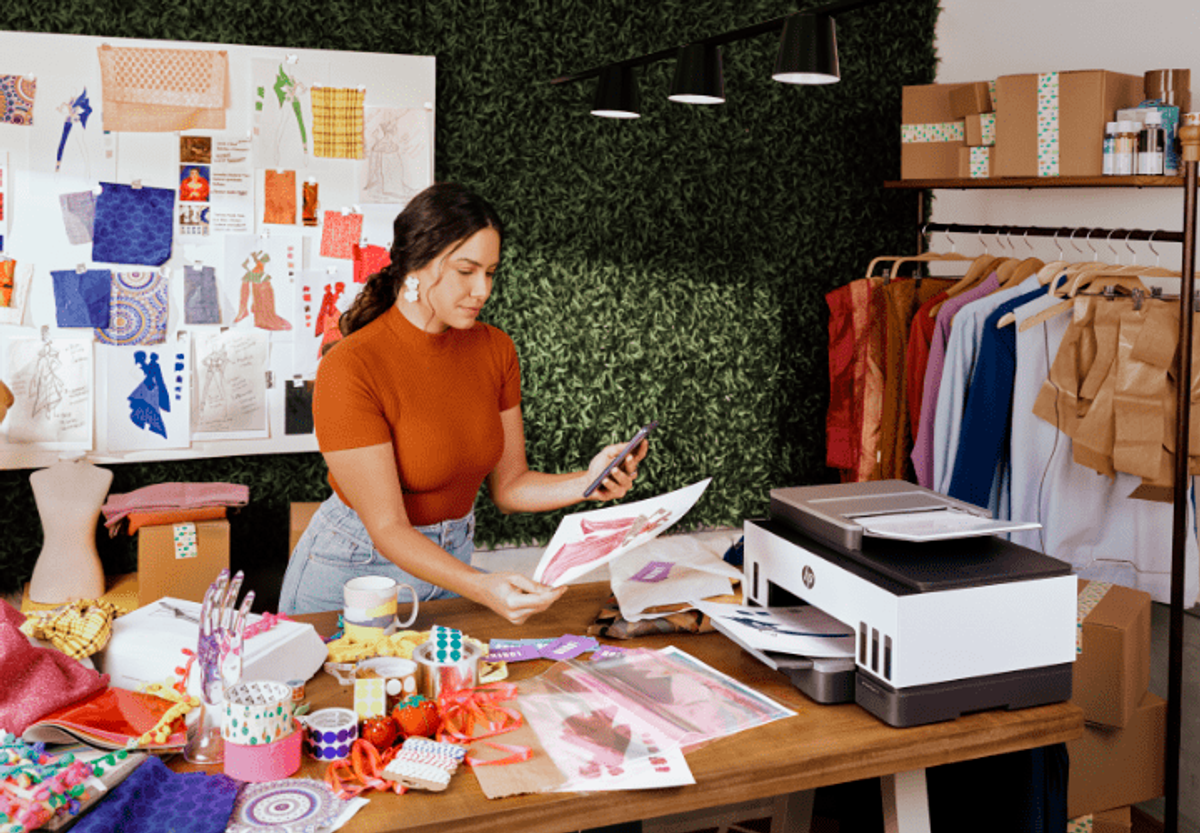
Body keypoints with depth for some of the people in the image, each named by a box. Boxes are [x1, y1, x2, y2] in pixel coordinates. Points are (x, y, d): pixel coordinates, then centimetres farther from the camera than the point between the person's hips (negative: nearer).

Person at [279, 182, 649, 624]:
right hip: (357, 569, -4)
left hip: (450, 563, 5)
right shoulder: (348, 369, -24)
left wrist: (589, 482, -17)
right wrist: (482, 588, -39)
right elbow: (388, 529, -25)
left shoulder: (495, 350, -4)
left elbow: (508, 487, 2)